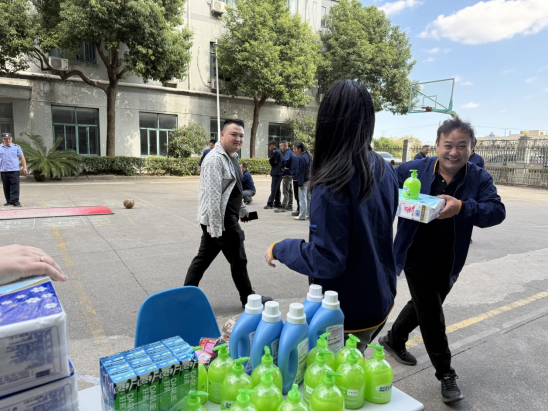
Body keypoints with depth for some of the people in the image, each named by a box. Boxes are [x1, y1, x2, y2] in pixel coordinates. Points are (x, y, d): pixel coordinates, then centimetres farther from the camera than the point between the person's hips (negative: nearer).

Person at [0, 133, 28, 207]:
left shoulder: (16, 147, 5)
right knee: (6, 187, 9)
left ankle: (15, 201, -9)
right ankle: (9, 201, 18)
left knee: (15, 187, -8)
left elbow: (22, 158, 6)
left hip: (14, 170, -3)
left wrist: (24, 168, -2)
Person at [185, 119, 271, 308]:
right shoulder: (215, 159, -18)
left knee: (203, 258, 13)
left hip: (223, 219, 10)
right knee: (238, 260, 5)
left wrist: (243, 209, 29)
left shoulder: (231, 157, 14)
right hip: (222, 221, -10)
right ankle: (248, 298, 23)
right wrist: (216, 226, -26)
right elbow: (212, 195, -25)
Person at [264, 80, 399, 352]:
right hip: (381, 301, 7)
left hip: (348, 315, -7)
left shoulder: (332, 184, -27)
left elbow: (325, 261, -25)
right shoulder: (384, 170, -2)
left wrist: (279, 249, -11)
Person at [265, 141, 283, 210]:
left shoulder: (276, 152, -14)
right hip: (278, 173, 10)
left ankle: (270, 204, -6)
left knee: (274, 189, -8)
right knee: (277, 189, 13)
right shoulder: (278, 151, 17)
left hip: (276, 173, -10)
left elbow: (271, 161, -14)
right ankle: (277, 203, 19)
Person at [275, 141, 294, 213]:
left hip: (287, 174, -10)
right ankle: (290, 207, 20)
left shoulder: (288, 152, -18)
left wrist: (283, 167, -22)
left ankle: (283, 208, -7)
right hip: (290, 174, 11)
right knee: (290, 191, 14)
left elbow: (284, 160, -38)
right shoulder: (291, 152, 14)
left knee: (285, 192, -9)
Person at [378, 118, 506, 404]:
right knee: (432, 316, 3)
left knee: (423, 308, 21)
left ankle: (394, 340, 48)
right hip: (417, 259, -3)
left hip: (447, 264, 3)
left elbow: (497, 211, -19)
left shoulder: (479, 179, -6)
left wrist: (462, 207, -37)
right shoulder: (413, 170, -9)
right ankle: (446, 374, 25)